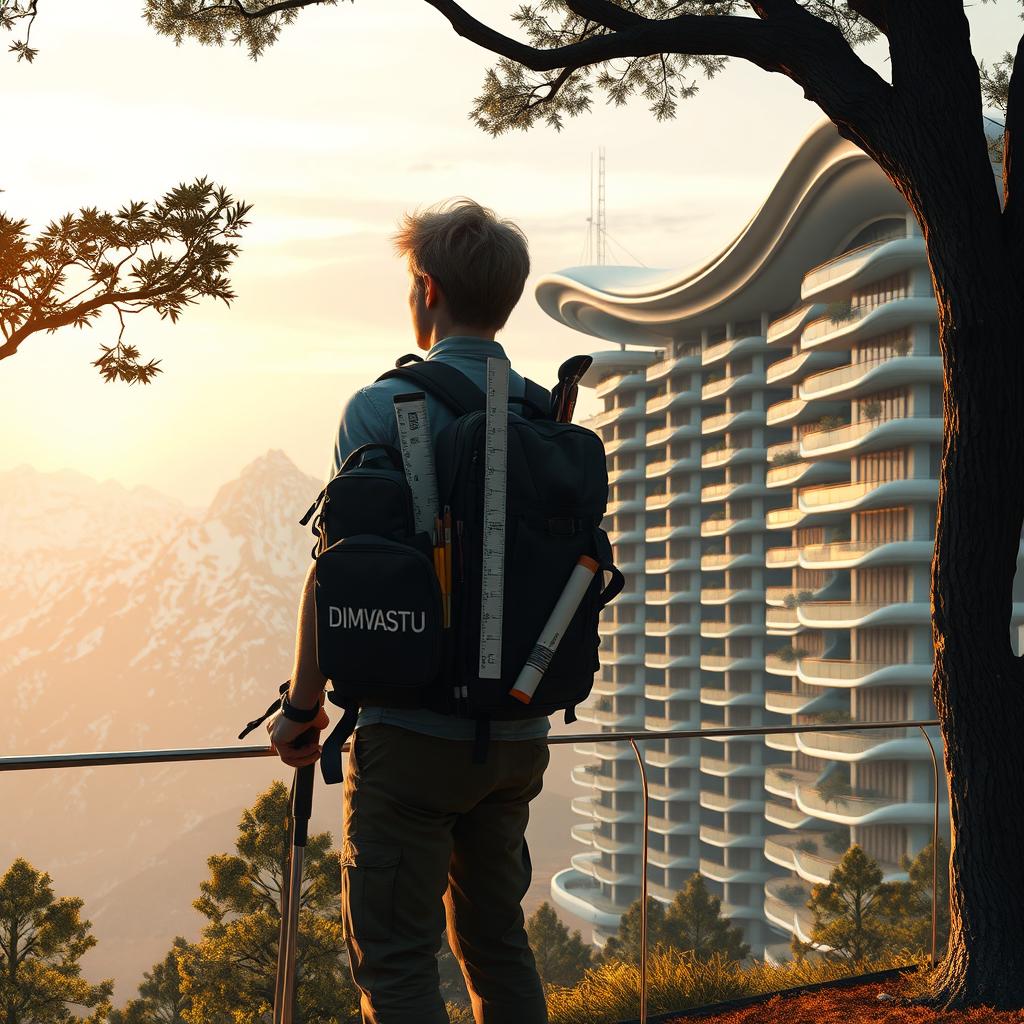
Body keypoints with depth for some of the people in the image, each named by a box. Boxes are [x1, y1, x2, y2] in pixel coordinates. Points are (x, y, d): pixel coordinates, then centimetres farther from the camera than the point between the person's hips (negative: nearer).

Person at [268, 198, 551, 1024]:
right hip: (517, 736, 6)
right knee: (498, 941, 17)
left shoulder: (382, 409, -9)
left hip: (413, 732, -6)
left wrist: (303, 707, 0)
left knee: (396, 956, 0)